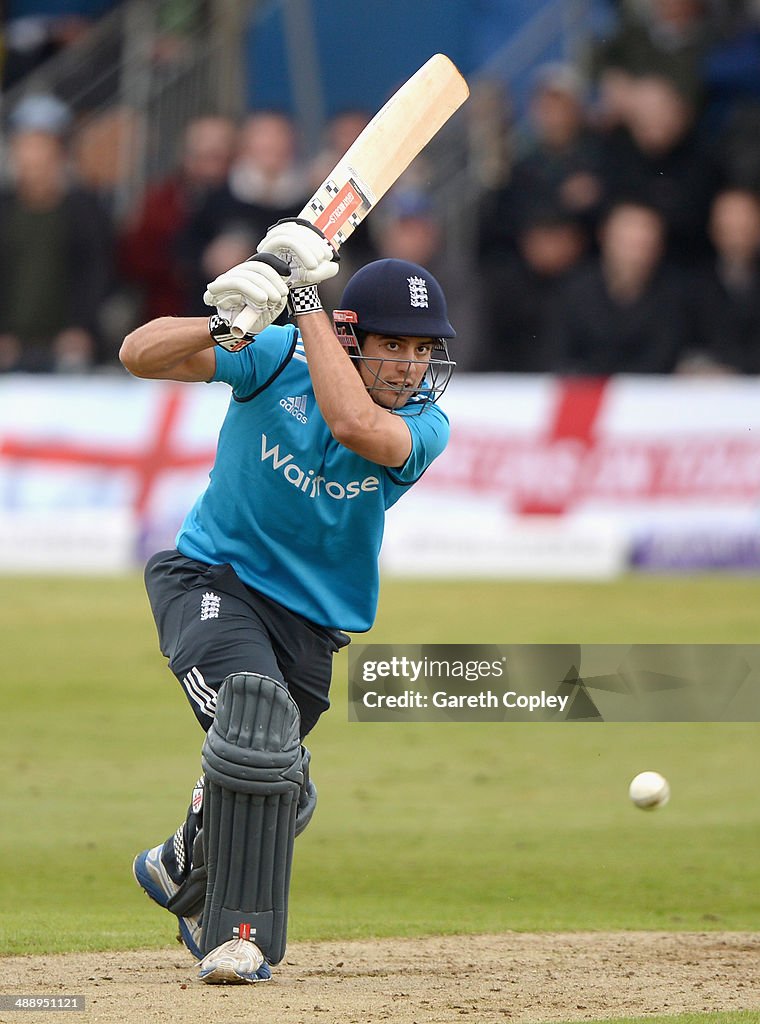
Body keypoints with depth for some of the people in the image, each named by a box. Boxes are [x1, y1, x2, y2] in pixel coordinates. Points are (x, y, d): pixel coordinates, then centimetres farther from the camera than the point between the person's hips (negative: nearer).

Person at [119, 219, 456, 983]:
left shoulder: (425, 425, -14)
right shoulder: (276, 357, -15)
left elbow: (354, 424, -37)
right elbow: (139, 355, -22)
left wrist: (307, 302, -33)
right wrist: (225, 324, -40)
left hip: (312, 617, 4)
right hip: (211, 577, -4)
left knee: (276, 793, 14)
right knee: (257, 715, -29)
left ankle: (184, 869, 48)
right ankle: (237, 932, -23)